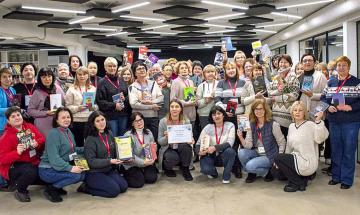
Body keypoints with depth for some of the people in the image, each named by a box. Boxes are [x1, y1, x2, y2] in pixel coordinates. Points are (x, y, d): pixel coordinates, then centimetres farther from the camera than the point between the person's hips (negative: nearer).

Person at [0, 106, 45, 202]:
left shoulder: (29, 127, 3)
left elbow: (42, 139, 8)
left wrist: (37, 143, -16)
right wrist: (17, 152, -31)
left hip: (33, 162, 6)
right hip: (14, 167, -6)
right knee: (31, 172, -35)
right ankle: (20, 190, -5)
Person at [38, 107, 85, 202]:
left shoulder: (68, 132, 8)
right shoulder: (53, 134, -19)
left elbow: (71, 150, 18)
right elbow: (54, 158, -27)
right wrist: (69, 168, -34)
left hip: (61, 167, 9)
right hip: (48, 170, -9)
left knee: (83, 174, -3)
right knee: (76, 175, -25)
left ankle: (57, 186, 11)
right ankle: (51, 189, -6)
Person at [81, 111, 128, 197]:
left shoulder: (109, 134, 6)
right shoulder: (90, 139, -14)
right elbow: (91, 161, -19)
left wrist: (122, 158, 1)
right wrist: (109, 161, -27)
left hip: (109, 170, 7)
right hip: (94, 173, -7)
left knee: (124, 186, -9)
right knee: (114, 190, -19)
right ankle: (86, 187, -2)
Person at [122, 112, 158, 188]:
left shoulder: (148, 132, 6)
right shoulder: (128, 135, -12)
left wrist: (151, 159, -13)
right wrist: (143, 162, -25)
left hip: (147, 163, 5)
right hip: (132, 165, -4)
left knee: (152, 179, -14)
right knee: (139, 182, -17)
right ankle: (126, 175, 13)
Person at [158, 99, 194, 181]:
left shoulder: (186, 121, -4)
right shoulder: (163, 121, -7)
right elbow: (160, 141, -5)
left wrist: (190, 141, -22)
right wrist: (166, 137, -27)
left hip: (182, 149, 2)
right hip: (168, 149, -2)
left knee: (186, 146, -32)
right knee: (173, 158, -35)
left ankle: (185, 169, -6)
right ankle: (166, 168, 4)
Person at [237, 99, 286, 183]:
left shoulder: (273, 124, -13)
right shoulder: (252, 125, 0)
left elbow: (282, 143, -7)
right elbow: (248, 145, -7)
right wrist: (241, 138, -26)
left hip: (269, 156, -5)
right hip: (257, 153, 5)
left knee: (250, 165, -27)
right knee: (241, 152, -22)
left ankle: (268, 172, 3)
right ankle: (251, 173, 3)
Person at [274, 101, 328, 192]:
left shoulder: (310, 125, -14)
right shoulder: (291, 126, 10)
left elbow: (320, 138, -32)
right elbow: (289, 146, 17)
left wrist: (318, 121, -42)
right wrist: (282, 162, 15)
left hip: (307, 162, -9)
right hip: (297, 159, 9)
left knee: (278, 158, -15)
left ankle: (297, 183, -1)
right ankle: (302, 179, 14)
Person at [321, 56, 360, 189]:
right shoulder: (330, 83, 10)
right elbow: (323, 98, 11)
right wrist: (328, 107, -6)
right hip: (334, 121, 4)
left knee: (348, 150, 1)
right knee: (335, 149, 13)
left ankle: (347, 179, 13)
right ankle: (336, 176, 26)